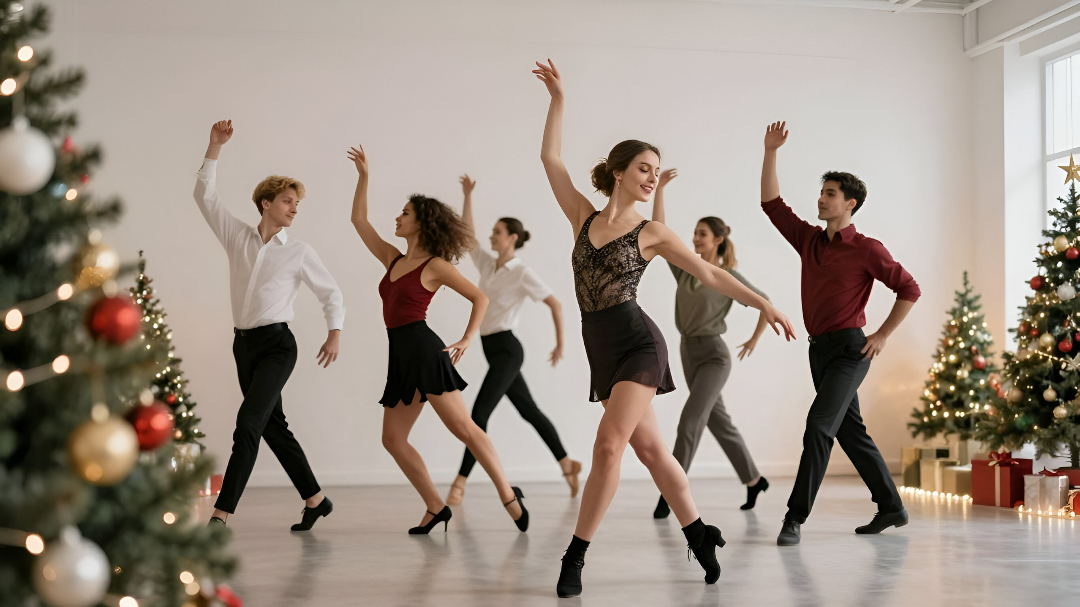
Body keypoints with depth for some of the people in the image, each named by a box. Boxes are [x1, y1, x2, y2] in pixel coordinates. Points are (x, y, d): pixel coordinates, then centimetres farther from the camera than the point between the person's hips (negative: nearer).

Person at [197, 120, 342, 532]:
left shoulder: (299, 252, 1)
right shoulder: (237, 237, 8)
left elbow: (331, 294, 6)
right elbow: (205, 196, 6)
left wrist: (335, 333, -9)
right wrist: (215, 147, -1)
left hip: (276, 344, -4)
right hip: (244, 343, 5)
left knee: (248, 422, -18)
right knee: (273, 426, 10)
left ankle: (222, 513, -20)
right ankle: (315, 499, 23)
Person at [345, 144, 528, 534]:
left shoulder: (436, 265, -1)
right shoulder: (393, 259, 18)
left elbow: (480, 298, -1)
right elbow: (359, 220, 22)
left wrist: (467, 339, -8)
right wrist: (363, 176, 20)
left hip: (423, 348, -8)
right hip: (400, 356, 8)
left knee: (462, 426, -13)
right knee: (392, 438, 3)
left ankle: (509, 495, -9)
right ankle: (436, 508, 8)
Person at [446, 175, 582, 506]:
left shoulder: (522, 273, -11)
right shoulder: (487, 264, 9)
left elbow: (555, 303, -11)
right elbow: (467, 233, 13)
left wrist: (560, 345, -10)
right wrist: (468, 196, 7)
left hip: (506, 349, -8)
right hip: (493, 349, 8)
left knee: (480, 412, -13)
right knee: (529, 410, 15)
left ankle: (460, 482, -13)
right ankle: (566, 463, 25)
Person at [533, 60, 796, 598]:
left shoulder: (652, 233, 3)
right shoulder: (584, 217, 10)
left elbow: (710, 274, 4)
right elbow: (550, 158, 9)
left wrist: (762, 303, -3)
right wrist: (558, 99, 8)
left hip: (638, 343, -4)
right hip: (602, 350, 4)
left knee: (609, 443, -16)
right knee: (650, 448, 9)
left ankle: (575, 556, -11)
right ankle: (698, 533, 24)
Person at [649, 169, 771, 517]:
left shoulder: (730, 276, -7)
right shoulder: (684, 269, 5)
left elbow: (766, 303, 1)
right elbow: (657, 233, -3)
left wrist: (755, 340, -2)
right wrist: (659, 189, -8)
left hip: (714, 355, -6)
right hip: (688, 354, 6)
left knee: (689, 421, -18)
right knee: (718, 422, 14)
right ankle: (754, 480, 30)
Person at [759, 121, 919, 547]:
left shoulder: (866, 249, -6)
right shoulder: (809, 240, 11)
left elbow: (909, 289, -4)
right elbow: (771, 203, 9)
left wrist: (883, 335, -8)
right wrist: (770, 152, 2)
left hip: (849, 350, -7)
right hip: (819, 349, 7)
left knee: (819, 424, -19)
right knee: (850, 431, 13)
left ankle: (795, 517, -18)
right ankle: (891, 508, 26)